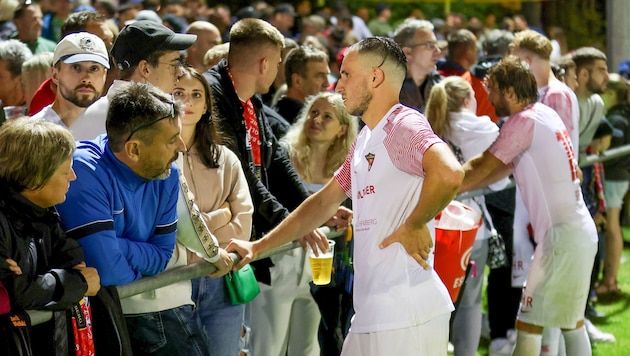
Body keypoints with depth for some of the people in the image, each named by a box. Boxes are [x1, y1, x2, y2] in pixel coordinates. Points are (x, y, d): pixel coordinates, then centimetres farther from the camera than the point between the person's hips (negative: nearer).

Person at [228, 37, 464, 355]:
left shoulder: (404, 126, -13)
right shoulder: (363, 141, 20)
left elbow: (448, 173, -33)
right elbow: (323, 203, 26)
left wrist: (413, 225, -20)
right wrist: (257, 247, 22)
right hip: (371, 314, 10)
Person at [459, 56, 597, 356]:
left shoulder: (524, 121, -13)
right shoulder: (546, 114, 12)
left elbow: (482, 167, -11)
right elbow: (503, 168, 14)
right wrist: (455, 185, 11)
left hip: (561, 236, -10)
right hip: (581, 232, 10)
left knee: (528, 324, -6)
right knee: (572, 322, 17)